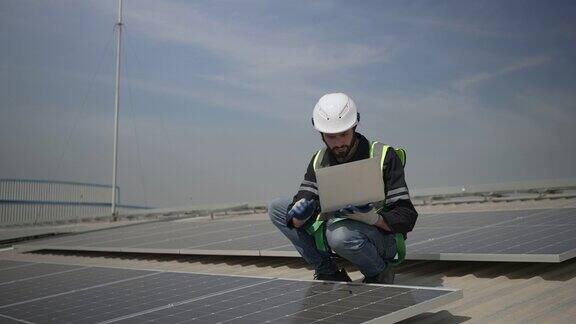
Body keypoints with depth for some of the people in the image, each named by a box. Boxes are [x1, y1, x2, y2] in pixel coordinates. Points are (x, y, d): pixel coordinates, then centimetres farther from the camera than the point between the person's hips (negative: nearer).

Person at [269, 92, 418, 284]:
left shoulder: (384, 156, -13)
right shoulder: (319, 161, 3)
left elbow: (406, 219, -16)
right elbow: (296, 220, -1)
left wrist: (372, 217, -35)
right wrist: (298, 216, -26)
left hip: (383, 239, -6)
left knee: (340, 231, -40)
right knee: (276, 208, -3)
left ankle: (380, 273, -6)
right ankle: (329, 274, -2)